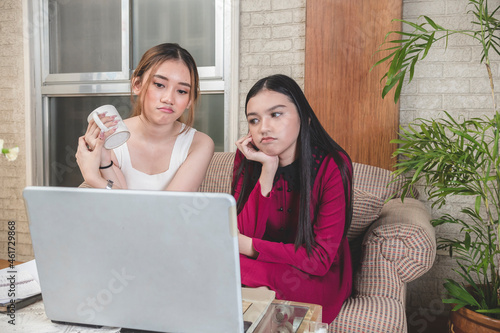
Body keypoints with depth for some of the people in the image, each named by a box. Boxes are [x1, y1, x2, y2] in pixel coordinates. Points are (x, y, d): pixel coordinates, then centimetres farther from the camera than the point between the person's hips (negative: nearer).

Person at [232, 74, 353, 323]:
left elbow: (320, 258, -19)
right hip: (265, 269, 4)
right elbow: (243, 235, -16)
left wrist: (248, 246, -25)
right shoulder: (247, 159, -7)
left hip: (320, 281, -3)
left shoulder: (332, 166, -18)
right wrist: (268, 170, -25)